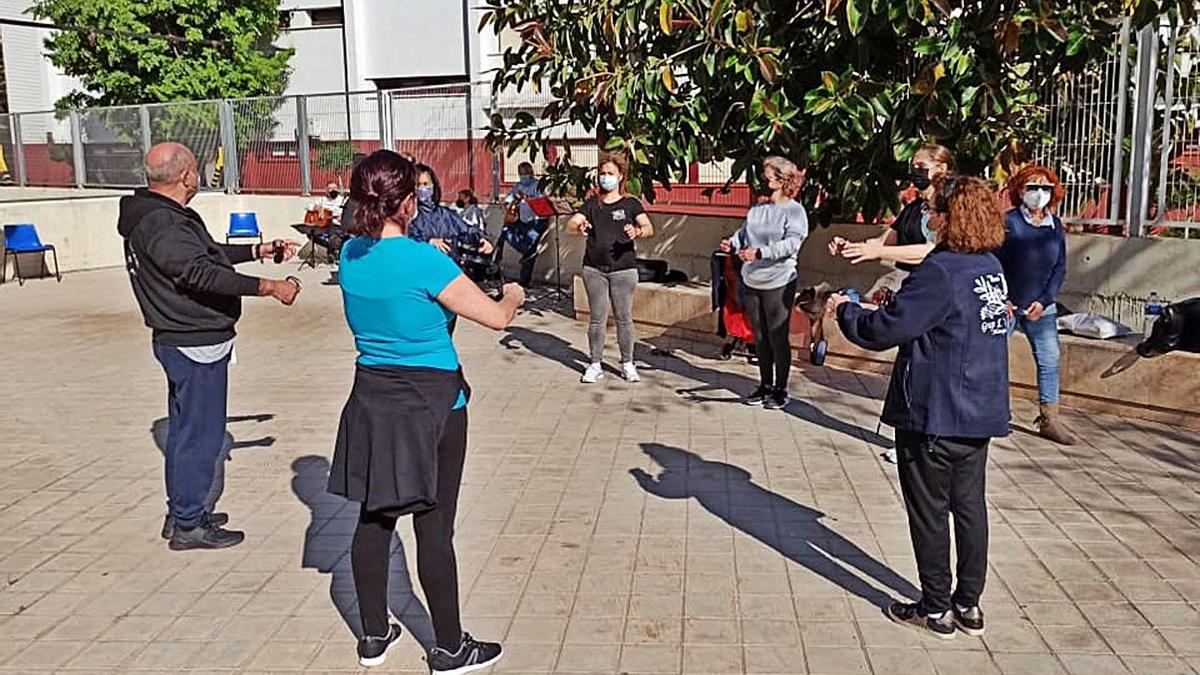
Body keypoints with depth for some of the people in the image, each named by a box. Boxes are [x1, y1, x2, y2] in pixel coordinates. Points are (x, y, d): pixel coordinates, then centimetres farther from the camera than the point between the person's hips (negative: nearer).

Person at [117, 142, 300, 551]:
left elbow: (208, 253, 22)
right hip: (195, 345, -11)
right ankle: (187, 527, 10)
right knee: (201, 434, -1)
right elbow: (203, 273, -32)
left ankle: (181, 514, 32)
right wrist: (270, 287, -30)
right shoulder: (162, 224, -22)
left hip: (182, 340, 11)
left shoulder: (158, 215, 11)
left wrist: (259, 251, 21)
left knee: (185, 428, 19)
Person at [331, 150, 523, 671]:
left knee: (373, 519, 15)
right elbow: (497, 318, -13)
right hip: (431, 407, -6)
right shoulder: (423, 260, -19)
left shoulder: (351, 255, 0)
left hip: (371, 400, 6)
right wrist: (514, 296, 7)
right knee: (434, 528, 4)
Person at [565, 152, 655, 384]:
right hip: (594, 269, 2)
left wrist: (638, 232, -32)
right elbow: (570, 224, -3)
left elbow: (649, 228, -9)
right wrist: (578, 226, -27)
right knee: (597, 318, 5)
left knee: (624, 317, 3)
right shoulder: (592, 204, 10)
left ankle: (627, 364, 15)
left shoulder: (631, 204, 4)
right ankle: (596, 365, 13)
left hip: (624, 268, -1)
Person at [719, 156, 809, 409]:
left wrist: (760, 253, -29)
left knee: (778, 337, 1)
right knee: (760, 336, 13)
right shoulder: (756, 209, 10)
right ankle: (765, 386, 24)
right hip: (752, 281, 6)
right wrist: (732, 243, -9)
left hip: (779, 283, -6)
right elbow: (744, 232, 13)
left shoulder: (794, 210, -8)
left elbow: (792, 243, -20)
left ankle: (780, 390, 12)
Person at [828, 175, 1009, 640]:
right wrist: (895, 300, 13)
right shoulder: (992, 268, 7)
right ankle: (969, 604, 25)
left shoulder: (941, 271, -20)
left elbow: (884, 331, -19)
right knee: (970, 506, 15)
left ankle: (936, 610, 17)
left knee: (929, 512, 5)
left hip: (933, 416, -8)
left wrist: (845, 310, -3)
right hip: (981, 413, 8)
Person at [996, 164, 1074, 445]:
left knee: (1049, 361, 3)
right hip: (1005, 305, -4)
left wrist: (1044, 300, -4)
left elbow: (1060, 268, 7)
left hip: (1041, 307, 4)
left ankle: (1049, 419, 12)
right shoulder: (1008, 221, -7)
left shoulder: (1056, 226, 5)